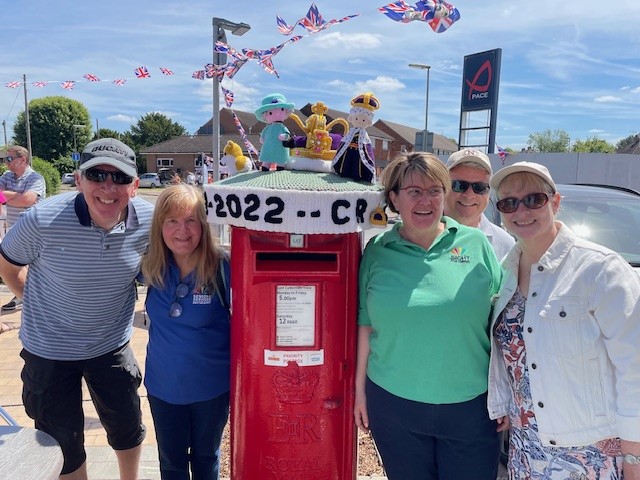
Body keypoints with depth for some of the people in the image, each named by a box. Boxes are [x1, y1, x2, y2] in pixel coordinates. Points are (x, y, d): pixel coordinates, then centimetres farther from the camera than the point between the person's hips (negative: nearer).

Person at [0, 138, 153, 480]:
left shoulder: (148, 220, -17)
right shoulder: (43, 220, -24)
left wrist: (114, 295, 3)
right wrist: (42, 305, -3)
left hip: (112, 345, 3)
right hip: (49, 349, -2)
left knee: (127, 429, 21)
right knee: (63, 443, 15)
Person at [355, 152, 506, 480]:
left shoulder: (475, 243, -4)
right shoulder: (377, 252, -3)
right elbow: (366, 324, 3)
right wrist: (359, 388, 6)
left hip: (471, 404, 0)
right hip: (394, 403, 1)